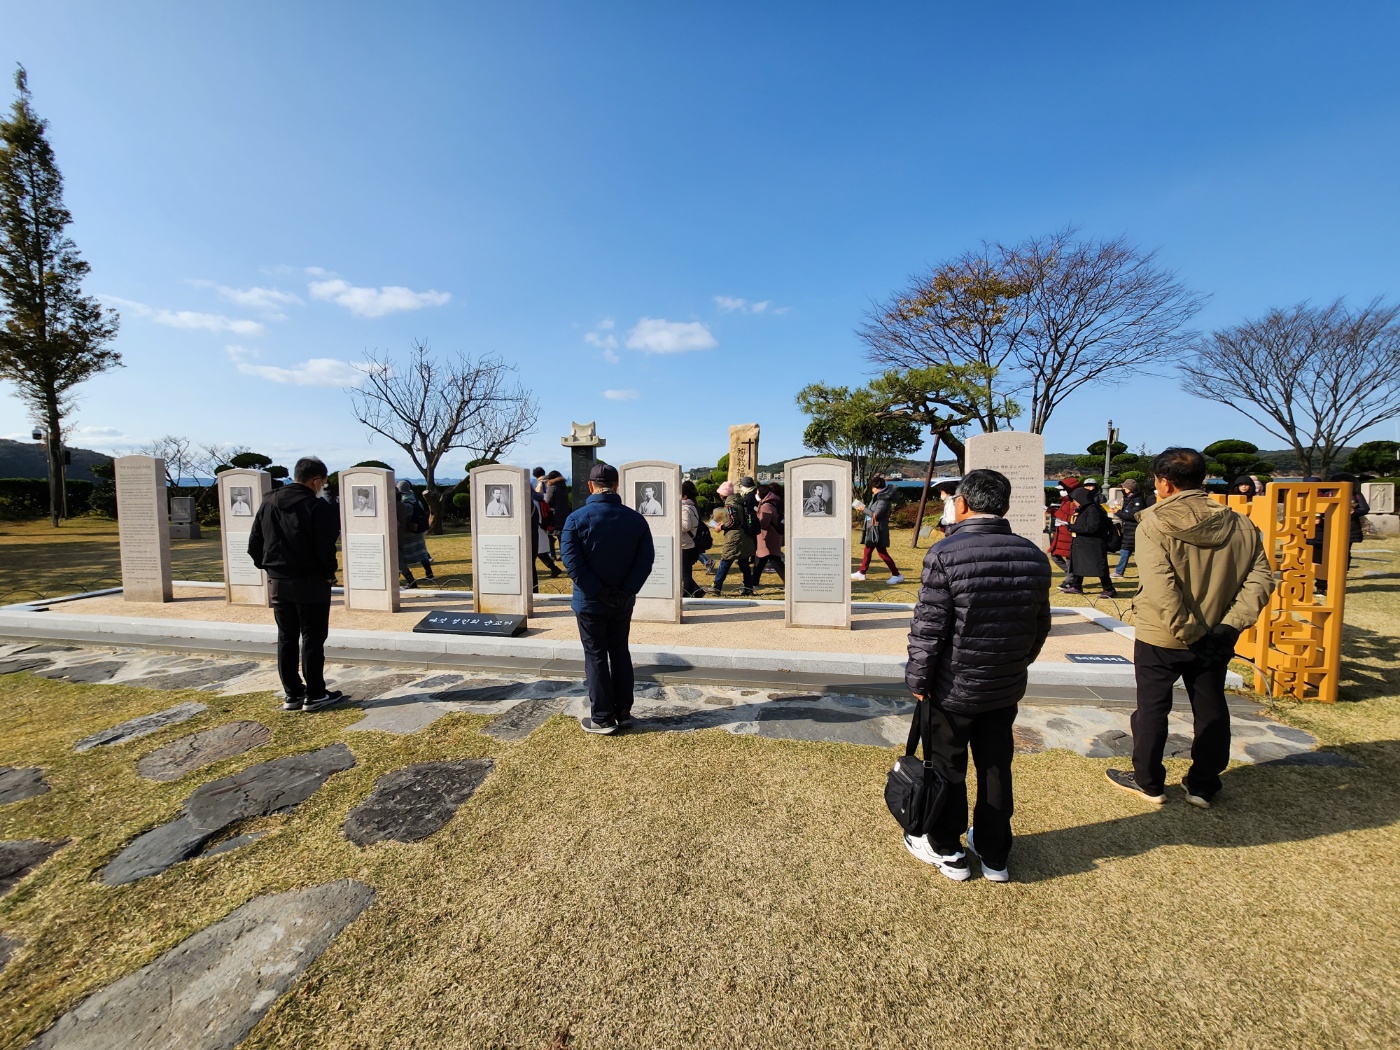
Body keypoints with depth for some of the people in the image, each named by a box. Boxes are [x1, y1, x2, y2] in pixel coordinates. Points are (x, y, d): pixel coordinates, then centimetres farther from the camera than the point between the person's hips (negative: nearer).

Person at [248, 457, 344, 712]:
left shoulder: (269, 503, 6)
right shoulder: (318, 508, -15)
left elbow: (254, 544, 7)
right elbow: (326, 548, -19)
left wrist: (268, 567, 14)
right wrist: (329, 573, -3)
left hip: (278, 583, 6)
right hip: (310, 584, -6)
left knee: (286, 639, 13)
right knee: (312, 639, 2)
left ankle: (292, 694, 20)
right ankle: (315, 695, 9)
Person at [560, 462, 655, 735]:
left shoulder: (577, 518, -10)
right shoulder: (636, 519, -2)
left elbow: (571, 559, -19)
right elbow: (645, 559, -9)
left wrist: (598, 591, -16)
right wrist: (626, 590, -11)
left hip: (590, 602, -3)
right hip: (624, 601, 3)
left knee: (595, 657, 7)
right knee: (620, 652, 16)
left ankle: (602, 718, 14)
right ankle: (623, 712, 23)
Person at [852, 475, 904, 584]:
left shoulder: (884, 500, -19)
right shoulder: (877, 497, 8)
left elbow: (876, 515, -23)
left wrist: (864, 509, -10)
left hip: (878, 529, -10)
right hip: (872, 529, 10)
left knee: (882, 552, -7)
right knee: (868, 550, 16)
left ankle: (897, 575, -1)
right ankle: (861, 572, 27)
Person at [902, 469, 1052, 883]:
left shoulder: (945, 554, -21)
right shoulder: (1034, 556, -3)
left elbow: (927, 627, -19)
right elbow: (1040, 626, 8)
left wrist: (917, 679, -7)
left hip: (952, 689, -5)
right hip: (1006, 688, 5)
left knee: (947, 768, 14)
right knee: (996, 768, 20)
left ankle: (947, 851, 31)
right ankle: (994, 856, 36)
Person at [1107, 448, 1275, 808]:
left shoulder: (1153, 525, -18)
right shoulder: (1240, 525, -2)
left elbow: (1161, 590, -26)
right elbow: (1261, 579, -4)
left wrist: (1187, 631, -19)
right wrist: (1229, 625, -8)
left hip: (1159, 638, -4)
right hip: (1215, 639, 5)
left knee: (1152, 710, 11)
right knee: (1211, 711, 19)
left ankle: (1148, 782, 25)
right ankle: (1203, 786, 30)